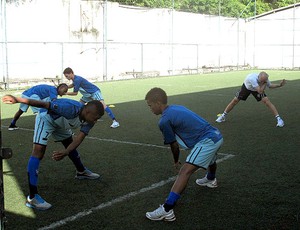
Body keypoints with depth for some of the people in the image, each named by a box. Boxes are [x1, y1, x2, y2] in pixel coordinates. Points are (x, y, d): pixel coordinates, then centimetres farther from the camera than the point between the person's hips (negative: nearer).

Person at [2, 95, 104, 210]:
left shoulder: (88, 120, -18)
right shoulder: (71, 108, -40)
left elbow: (79, 138, -22)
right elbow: (45, 104, -41)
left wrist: (65, 152, -40)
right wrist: (17, 100, -43)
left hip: (60, 122, 8)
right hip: (46, 118, -8)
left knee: (70, 144, 24)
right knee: (38, 152, -21)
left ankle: (81, 172, 52)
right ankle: (32, 197, -26)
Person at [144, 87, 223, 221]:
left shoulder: (164, 120, -11)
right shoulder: (177, 107, 13)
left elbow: (174, 145, -3)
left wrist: (176, 161, 17)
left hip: (207, 142, -9)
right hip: (217, 136, 9)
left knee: (185, 171, -17)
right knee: (209, 160, 39)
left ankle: (167, 210, -26)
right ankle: (210, 180, 72)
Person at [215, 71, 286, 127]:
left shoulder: (265, 79, -29)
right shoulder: (252, 78, -46)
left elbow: (270, 85, -4)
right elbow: (260, 91, -47)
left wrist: (279, 85, -18)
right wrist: (265, 84, -43)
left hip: (258, 89, 2)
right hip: (246, 87, -2)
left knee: (266, 100, -17)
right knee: (235, 100, -3)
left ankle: (278, 118, -12)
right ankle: (223, 116, 15)